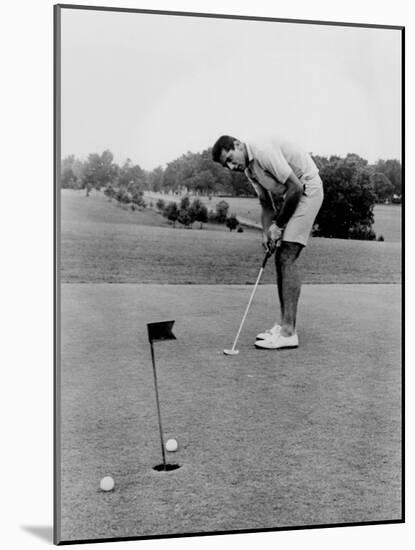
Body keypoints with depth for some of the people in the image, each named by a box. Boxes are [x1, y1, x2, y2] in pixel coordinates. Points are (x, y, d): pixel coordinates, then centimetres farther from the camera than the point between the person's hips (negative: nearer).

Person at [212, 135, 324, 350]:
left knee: (287, 258, -16)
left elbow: (295, 187, -23)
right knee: (280, 259, 7)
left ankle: (289, 332, -16)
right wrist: (266, 231, -4)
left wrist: (278, 225, -14)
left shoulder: (263, 151, -22)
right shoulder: (249, 169, 9)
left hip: (307, 190, -10)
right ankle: (284, 324, 12)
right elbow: (266, 203, 14)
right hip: (288, 198, 10)